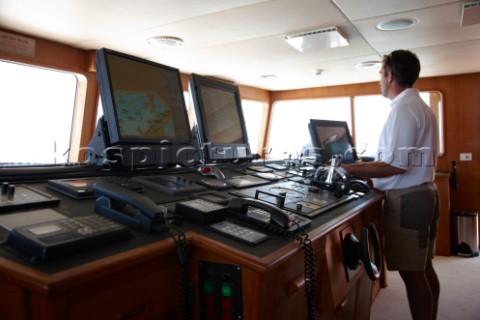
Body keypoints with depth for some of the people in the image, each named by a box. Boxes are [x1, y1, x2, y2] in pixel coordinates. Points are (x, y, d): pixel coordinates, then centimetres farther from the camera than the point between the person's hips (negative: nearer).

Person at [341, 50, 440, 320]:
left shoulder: (403, 108, -15)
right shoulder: (422, 106, 17)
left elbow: (396, 165, -23)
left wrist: (353, 170, -16)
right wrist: (368, 166, 18)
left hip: (407, 198, -10)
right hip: (424, 192, 11)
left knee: (411, 272, -1)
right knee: (424, 267, 18)